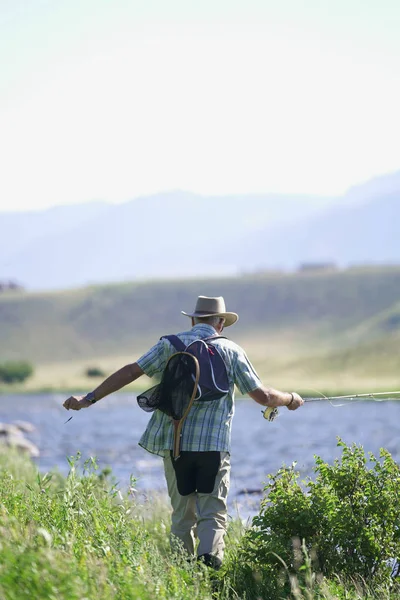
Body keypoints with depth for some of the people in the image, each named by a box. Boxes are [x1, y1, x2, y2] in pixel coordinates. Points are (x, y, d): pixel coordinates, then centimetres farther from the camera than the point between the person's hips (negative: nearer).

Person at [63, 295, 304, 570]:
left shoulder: (170, 344, 8)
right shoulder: (231, 350, 5)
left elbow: (131, 372, 2)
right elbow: (262, 395, 3)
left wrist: (89, 399, 6)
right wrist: (290, 399, 23)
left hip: (175, 442, 2)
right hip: (214, 445, -2)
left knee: (182, 514, 12)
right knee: (213, 512, 1)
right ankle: (209, 555, -24)